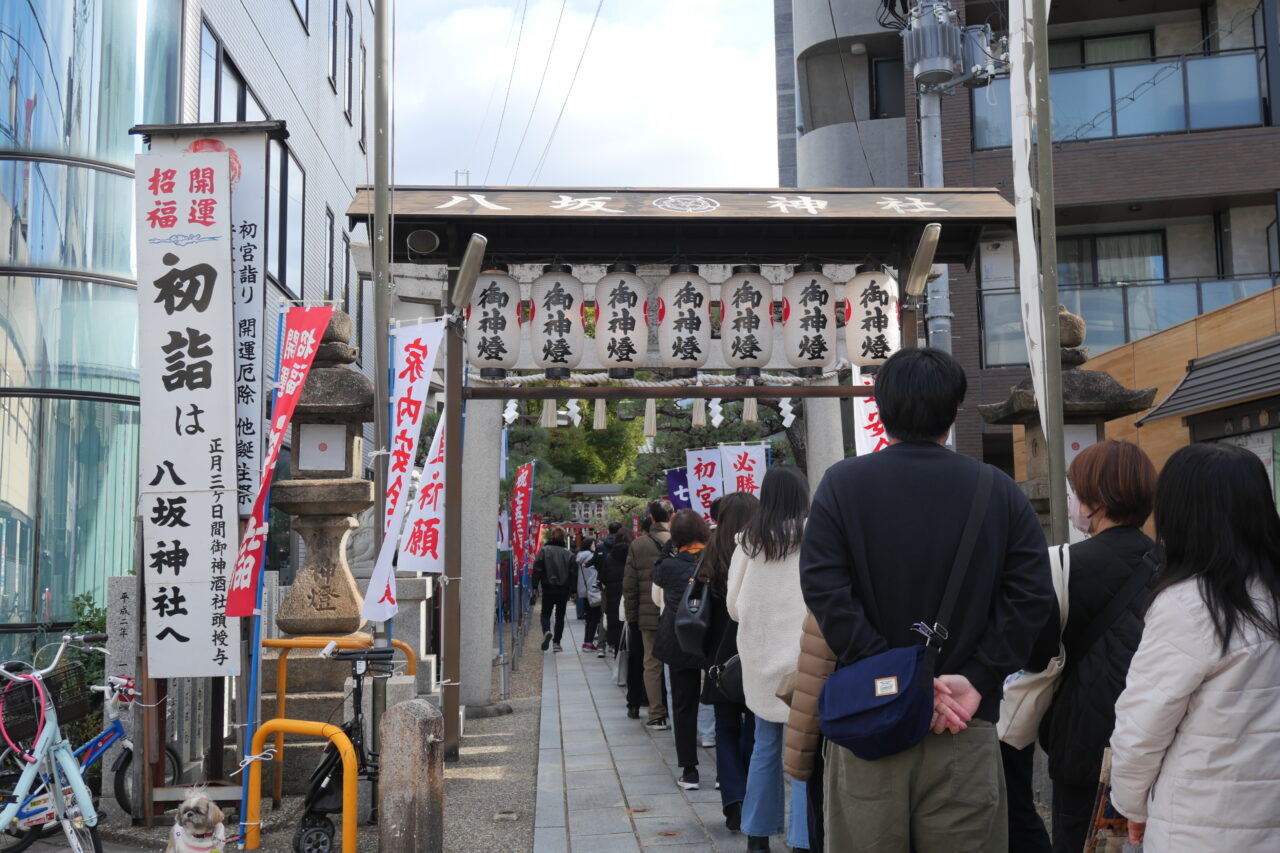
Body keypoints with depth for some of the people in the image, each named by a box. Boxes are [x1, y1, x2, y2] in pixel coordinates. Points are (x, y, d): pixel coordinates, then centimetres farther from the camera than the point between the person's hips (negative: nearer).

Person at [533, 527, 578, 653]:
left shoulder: (544, 550, -4)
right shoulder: (568, 553, 3)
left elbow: (537, 569, -7)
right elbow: (573, 572, 3)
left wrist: (535, 586, -3)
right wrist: (573, 590, 6)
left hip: (548, 588, -2)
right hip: (564, 589, 2)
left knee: (545, 613, 10)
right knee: (560, 615, 11)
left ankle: (546, 631, -19)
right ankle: (557, 642, 8)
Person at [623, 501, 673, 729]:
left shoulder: (638, 545, -1)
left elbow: (629, 585, 2)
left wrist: (632, 615, 10)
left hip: (649, 616, 1)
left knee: (652, 665, 8)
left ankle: (657, 715, 9)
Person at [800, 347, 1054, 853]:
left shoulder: (842, 484, -1)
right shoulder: (1000, 492, 3)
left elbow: (825, 593, -12)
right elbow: (1032, 596, -6)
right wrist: (977, 679, -8)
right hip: (966, 734, 1)